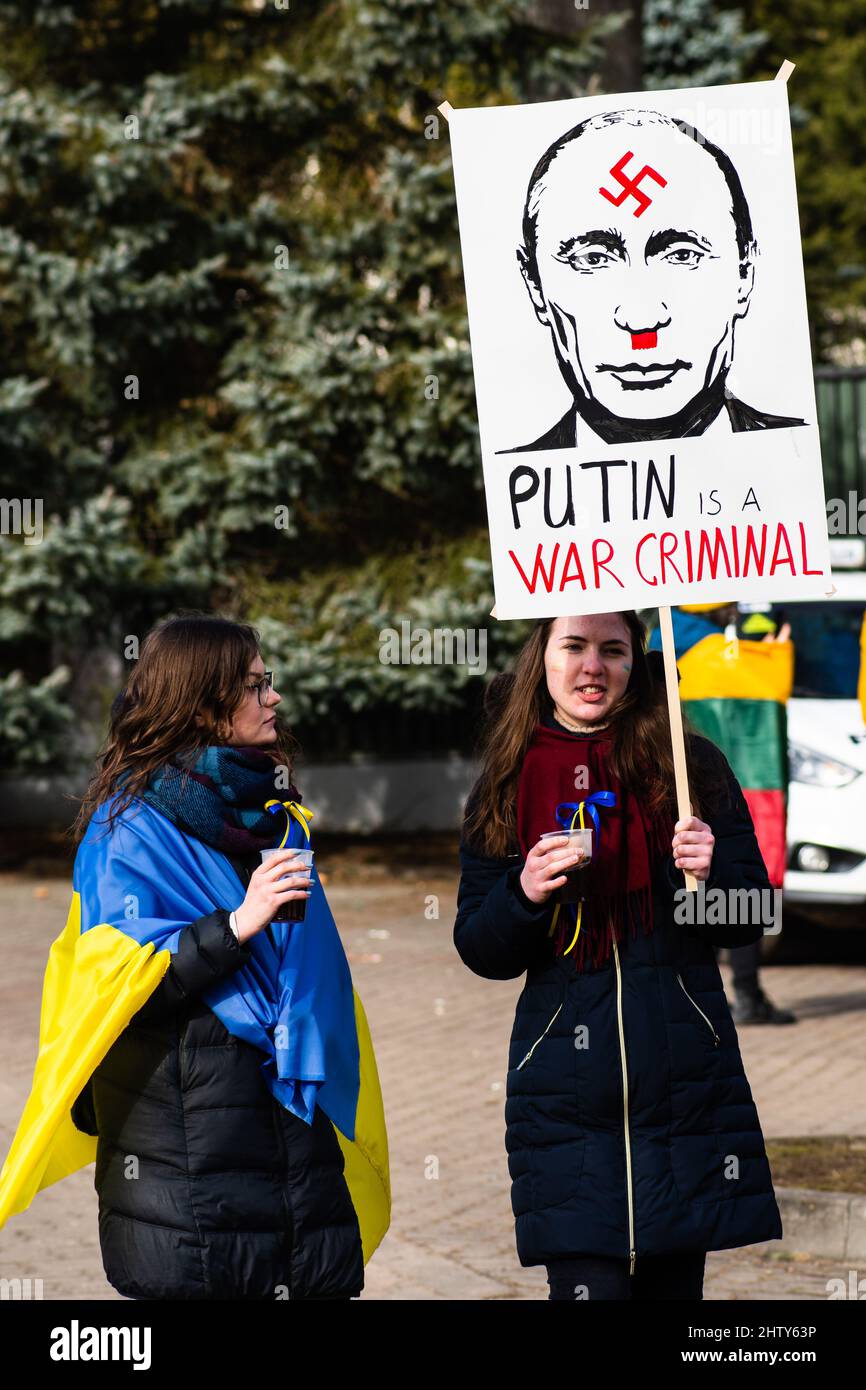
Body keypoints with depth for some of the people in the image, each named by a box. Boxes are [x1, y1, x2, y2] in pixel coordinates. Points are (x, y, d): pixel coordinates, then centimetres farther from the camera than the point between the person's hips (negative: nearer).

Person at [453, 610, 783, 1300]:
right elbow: (480, 952, 7)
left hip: (685, 1076, 0)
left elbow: (749, 923, 6)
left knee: (675, 1280, 4)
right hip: (568, 1082, 0)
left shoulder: (690, 765, 4)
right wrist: (525, 893, -12)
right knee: (589, 1281, -9)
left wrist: (712, 872, -14)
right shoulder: (507, 787, 7)